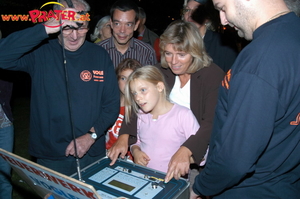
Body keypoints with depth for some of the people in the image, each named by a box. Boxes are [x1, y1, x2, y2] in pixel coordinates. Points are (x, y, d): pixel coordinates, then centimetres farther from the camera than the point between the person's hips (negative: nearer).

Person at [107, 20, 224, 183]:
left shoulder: (213, 76, -14)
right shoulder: (162, 72, 1)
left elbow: (212, 122, -23)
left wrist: (186, 151, -38)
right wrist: (124, 136, -18)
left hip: (199, 156, -3)